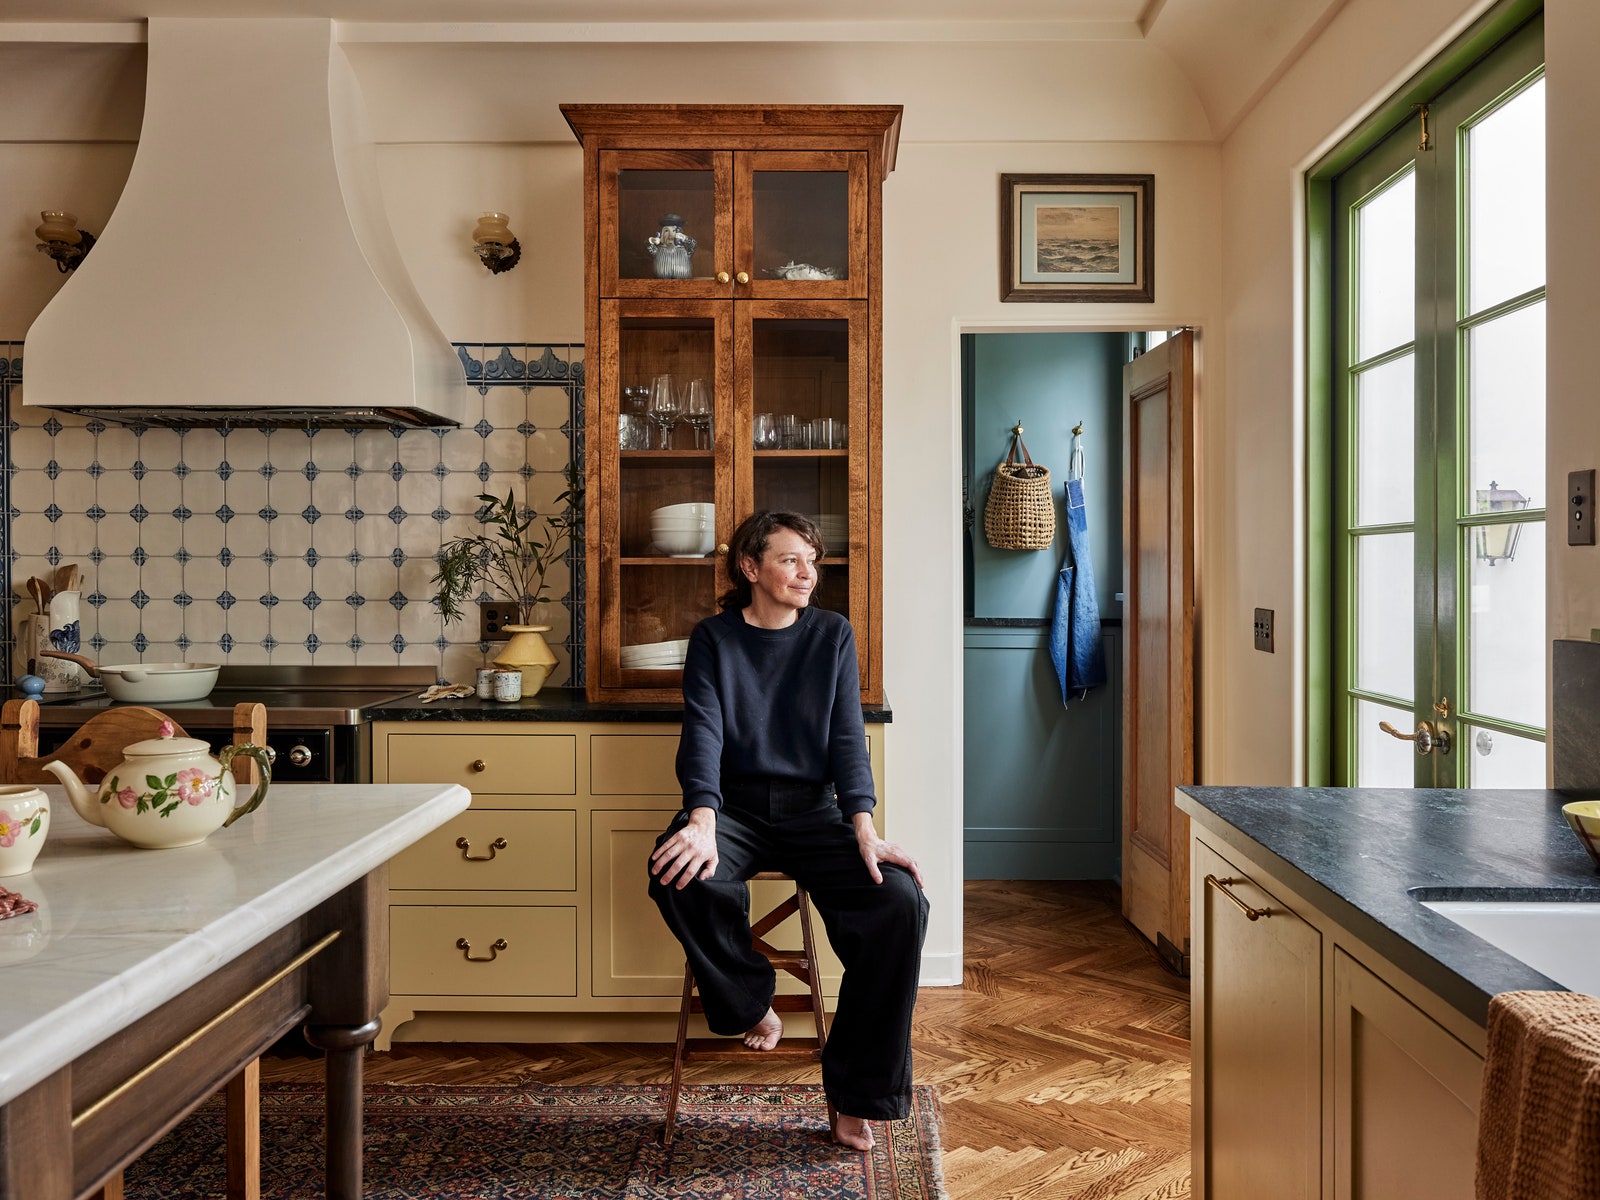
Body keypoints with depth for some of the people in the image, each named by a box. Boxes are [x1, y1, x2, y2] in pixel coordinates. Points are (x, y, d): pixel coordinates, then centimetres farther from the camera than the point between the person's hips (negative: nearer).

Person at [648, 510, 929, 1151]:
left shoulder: (833, 634, 7)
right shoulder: (714, 638, 3)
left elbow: (847, 737, 0)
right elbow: (703, 732, -10)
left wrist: (864, 829, -16)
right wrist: (702, 821, -29)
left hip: (812, 809, 2)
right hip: (735, 806, -1)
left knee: (901, 900, -24)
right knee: (678, 875, -35)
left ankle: (856, 1095, -9)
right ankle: (751, 1005, -5)